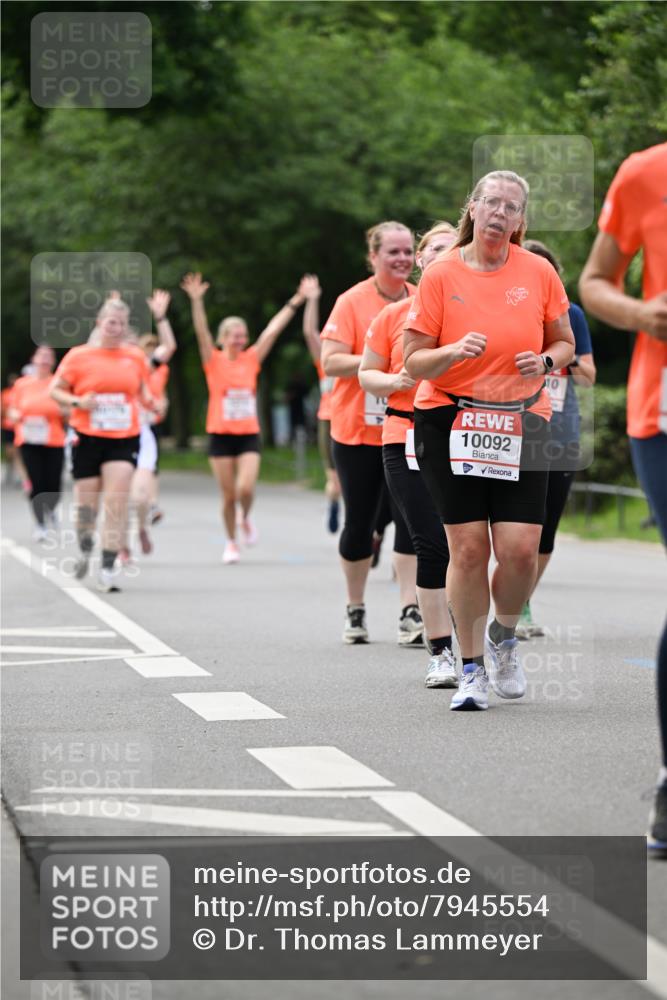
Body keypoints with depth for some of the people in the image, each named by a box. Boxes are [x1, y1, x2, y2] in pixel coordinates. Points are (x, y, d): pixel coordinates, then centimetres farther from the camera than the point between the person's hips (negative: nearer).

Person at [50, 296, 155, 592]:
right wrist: (76, 402, -13)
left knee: (116, 503, -12)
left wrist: (149, 402, 1)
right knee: (86, 504, 5)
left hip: (124, 439, 1)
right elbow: (55, 389, 5)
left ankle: (108, 568, -10)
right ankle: (85, 548, 36)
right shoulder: (79, 356, -1)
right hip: (88, 438, -1)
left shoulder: (136, 357, 6)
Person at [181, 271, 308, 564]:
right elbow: (202, 331, -14)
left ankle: (245, 519, 17)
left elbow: (272, 331, 4)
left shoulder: (251, 359, 6)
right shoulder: (214, 362, -1)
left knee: (246, 489, -14)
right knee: (229, 495, 3)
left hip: (249, 434, 1)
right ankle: (231, 542, 20)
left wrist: (295, 303, 2)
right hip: (221, 435, -1)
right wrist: (196, 301, -27)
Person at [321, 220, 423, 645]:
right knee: (359, 521, 7)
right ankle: (355, 610, 24)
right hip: (357, 431, -2)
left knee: (412, 516, -10)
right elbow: (331, 362, -12)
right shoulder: (353, 302, -6)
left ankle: (411, 614, -11)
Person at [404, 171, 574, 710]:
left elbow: (565, 343, 15)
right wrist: (454, 352, -21)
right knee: (468, 548, -6)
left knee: (521, 548, -9)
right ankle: (472, 667, 10)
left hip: (521, 423, 1)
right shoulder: (442, 274, -1)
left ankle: (504, 638, 22)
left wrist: (547, 362, -7)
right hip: (450, 421, -1)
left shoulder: (538, 271, 4)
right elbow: (414, 362, -1)